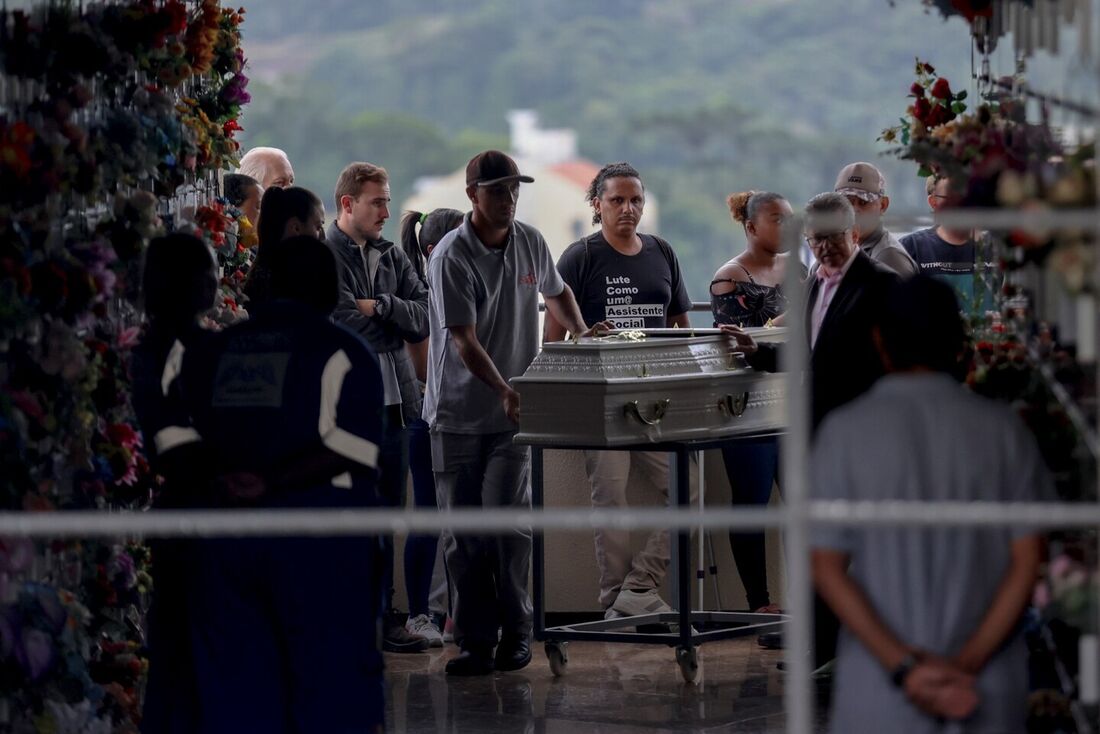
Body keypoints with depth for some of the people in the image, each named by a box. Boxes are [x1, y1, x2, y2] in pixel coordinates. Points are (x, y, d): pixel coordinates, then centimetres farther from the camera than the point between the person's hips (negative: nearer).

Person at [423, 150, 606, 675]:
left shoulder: (530, 243, 4)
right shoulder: (452, 257, -13)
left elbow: (555, 292, 27)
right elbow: (464, 342, -19)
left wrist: (582, 337, 11)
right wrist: (505, 391, -31)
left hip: (514, 412, 2)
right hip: (458, 412, -2)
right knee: (463, 531, 0)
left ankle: (516, 631, 1)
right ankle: (476, 641, 6)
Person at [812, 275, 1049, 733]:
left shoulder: (845, 431, -3)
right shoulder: (1002, 430, 1)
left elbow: (827, 567, -7)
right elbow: (1026, 562, -3)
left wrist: (901, 666, -10)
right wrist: (968, 663, -7)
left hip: (879, 689, -1)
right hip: (988, 694, 2)